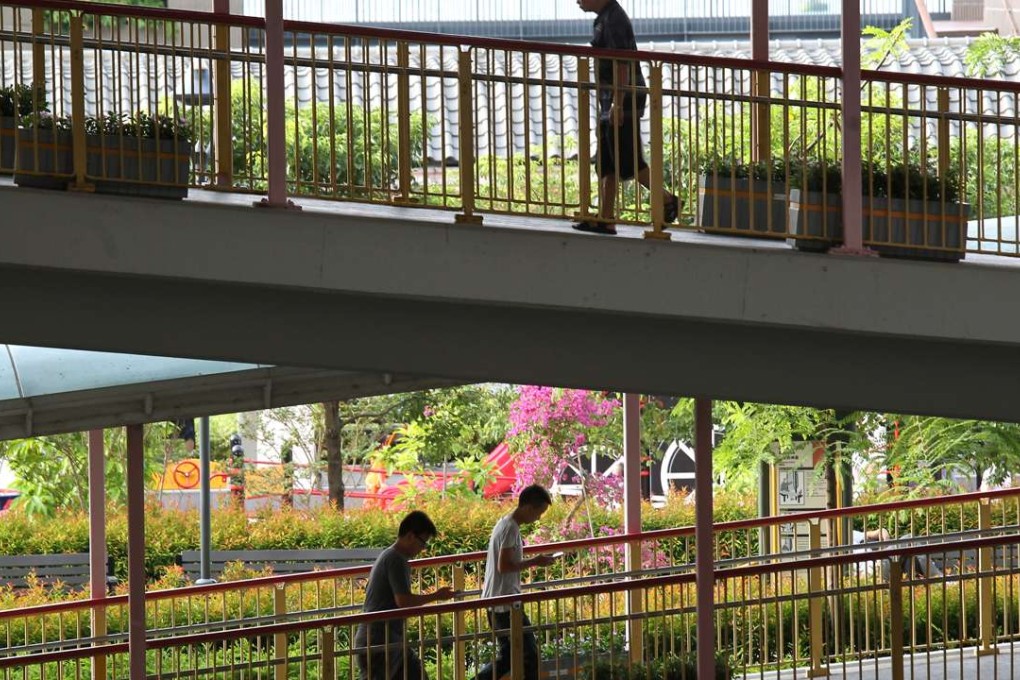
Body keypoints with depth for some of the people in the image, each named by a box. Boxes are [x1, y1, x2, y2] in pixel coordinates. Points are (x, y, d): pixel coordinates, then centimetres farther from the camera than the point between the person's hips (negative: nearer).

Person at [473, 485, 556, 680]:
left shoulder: (504, 524, 14)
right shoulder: (511, 528, -16)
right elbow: (504, 566, -22)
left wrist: (532, 561, 13)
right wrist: (533, 562, -14)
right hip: (507, 603, -10)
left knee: (509, 654, 16)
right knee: (529, 653, -4)